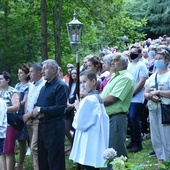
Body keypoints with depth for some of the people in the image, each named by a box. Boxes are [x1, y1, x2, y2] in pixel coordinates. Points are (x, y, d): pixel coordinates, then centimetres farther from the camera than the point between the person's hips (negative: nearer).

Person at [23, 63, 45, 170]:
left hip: (38, 120, -8)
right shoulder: (31, 85, 14)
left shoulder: (44, 85, -14)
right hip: (29, 120, 8)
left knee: (35, 147, -11)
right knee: (32, 147, 12)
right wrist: (26, 116, -1)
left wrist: (28, 115, -11)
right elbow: (27, 102, 14)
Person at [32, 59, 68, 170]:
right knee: (42, 159, 14)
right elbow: (38, 104, 17)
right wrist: (37, 111, -6)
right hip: (42, 125, 8)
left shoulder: (61, 86, -10)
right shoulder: (44, 87, 17)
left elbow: (60, 108, -19)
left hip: (55, 127, -8)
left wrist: (41, 110, -16)